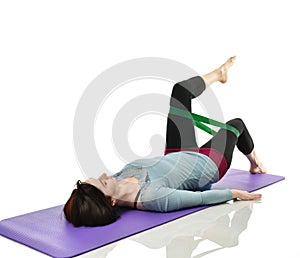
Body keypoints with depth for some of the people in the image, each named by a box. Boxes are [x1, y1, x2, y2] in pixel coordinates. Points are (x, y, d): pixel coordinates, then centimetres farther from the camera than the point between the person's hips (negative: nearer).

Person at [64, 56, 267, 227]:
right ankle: (255, 163, 55)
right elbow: (202, 198, -34)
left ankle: (219, 74, 39)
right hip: (209, 164, -5)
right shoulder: (152, 198, -46)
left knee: (181, 90, 3)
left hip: (178, 156, 5)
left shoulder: (119, 179, -30)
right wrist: (235, 193, -24)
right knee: (236, 123, 20)